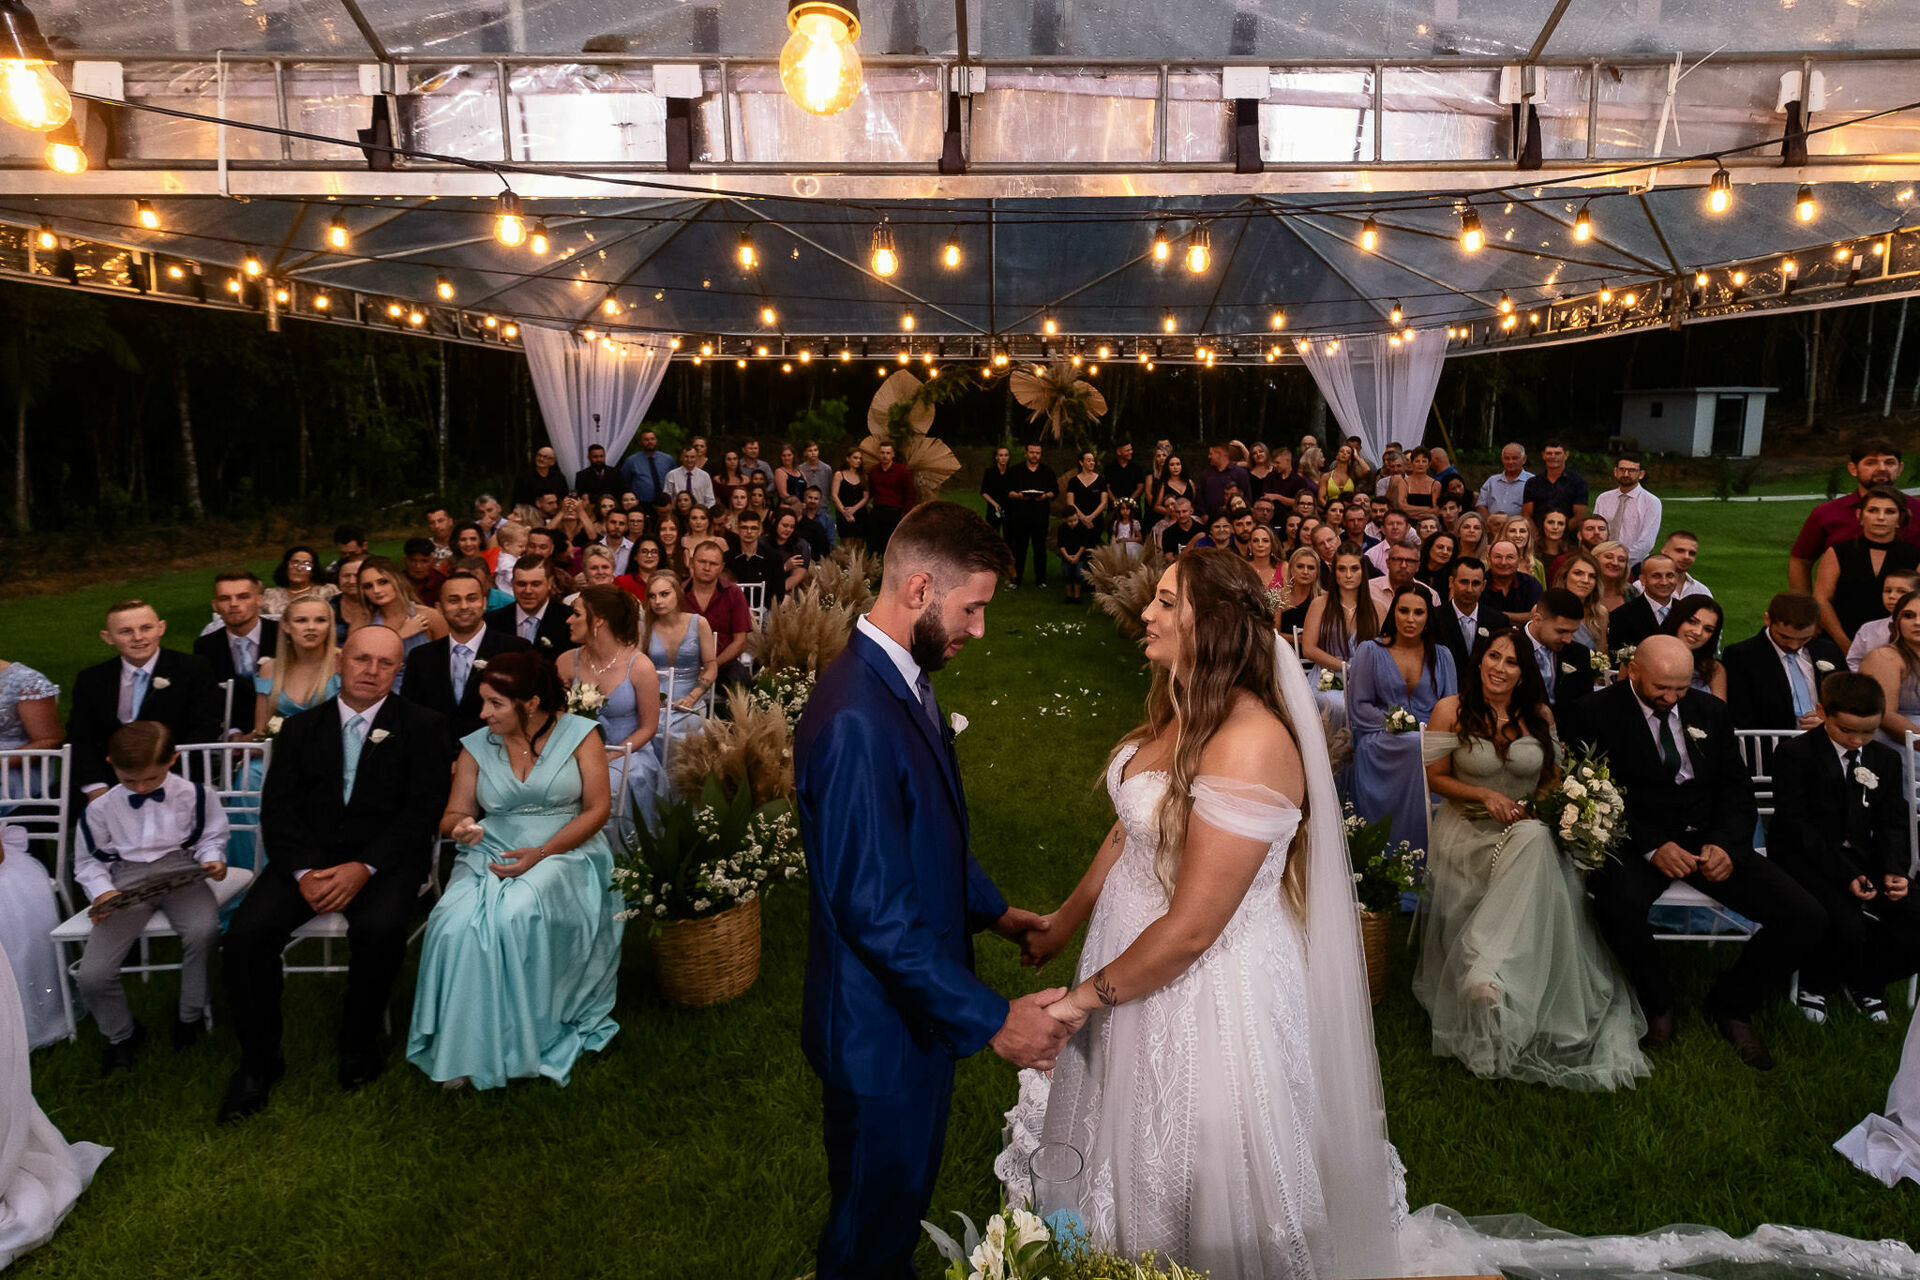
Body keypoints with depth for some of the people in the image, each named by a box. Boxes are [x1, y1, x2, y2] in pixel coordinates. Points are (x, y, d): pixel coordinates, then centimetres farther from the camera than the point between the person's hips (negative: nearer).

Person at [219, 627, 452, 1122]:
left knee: (379, 929, -31)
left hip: (384, 859, -3)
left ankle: (359, 1045, -4)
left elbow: (424, 808, -5)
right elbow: (278, 809, 5)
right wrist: (303, 871, -13)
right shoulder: (300, 728, 12)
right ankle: (258, 1060, 1)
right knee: (247, 932, -20)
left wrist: (364, 867, -17)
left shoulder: (420, 726, 3)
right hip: (308, 855, 3)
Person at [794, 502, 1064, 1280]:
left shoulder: (903, 681, 0)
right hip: (884, 1025, -9)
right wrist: (992, 1020, -25)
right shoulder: (855, 719, -32)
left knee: (902, 1189, 29)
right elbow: (876, 912, -30)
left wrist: (991, 909, 12)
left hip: (920, 998, 9)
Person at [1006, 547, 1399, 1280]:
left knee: (1186, 1180, 16)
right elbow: (1126, 834, 9)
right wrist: (1061, 926, 15)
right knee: (1126, 1145, 27)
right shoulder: (1180, 711, -1)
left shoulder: (1250, 745, -29)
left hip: (1205, 986, -8)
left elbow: (1190, 929, -26)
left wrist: (1089, 994, -13)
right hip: (1133, 948, 8)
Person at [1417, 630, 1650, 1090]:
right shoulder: (1451, 711, -1)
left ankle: (1486, 970, -43)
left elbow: (1552, 779, 15)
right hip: (1468, 829, -1)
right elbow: (1435, 777, 1)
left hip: (1531, 828, 1)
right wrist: (1485, 795, -15)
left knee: (1536, 844, -36)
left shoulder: (1540, 715, 7)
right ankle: (1493, 979, -26)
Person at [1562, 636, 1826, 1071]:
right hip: (1638, 841, -4)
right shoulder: (1594, 714, -5)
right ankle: (1659, 1008, -5)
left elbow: (1737, 787, 10)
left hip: (1709, 838, 5)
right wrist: (1653, 847, -21)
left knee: (1806, 918, -13)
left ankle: (1731, 1005, 13)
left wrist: (1726, 843, -10)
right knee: (1619, 904, -37)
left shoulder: (1710, 711, 11)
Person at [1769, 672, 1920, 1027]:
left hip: (1865, 860, 6)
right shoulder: (1794, 754, -9)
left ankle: (1866, 980, 14)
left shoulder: (1886, 759, 11)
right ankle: (1816, 984, 3)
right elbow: (1795, 824, -13)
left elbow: (1892, 823, 11)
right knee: (1846, 926, -29)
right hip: (1808, 860, -6)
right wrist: (1844, 874, -21)